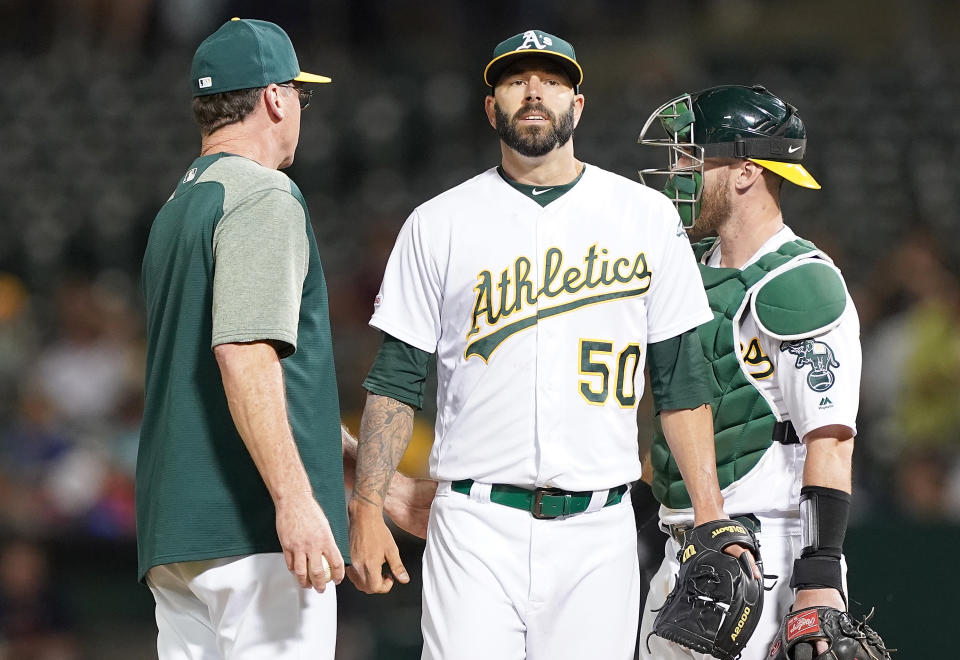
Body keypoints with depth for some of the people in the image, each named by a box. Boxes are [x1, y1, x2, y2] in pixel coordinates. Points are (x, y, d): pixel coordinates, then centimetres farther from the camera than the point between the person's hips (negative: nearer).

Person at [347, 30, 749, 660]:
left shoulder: (647, 218, 9)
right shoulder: (439, 224, 7)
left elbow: (681, 379, 10)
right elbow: (396, 381, 7)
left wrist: (712, 519, 2)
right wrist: (367, 510, -4)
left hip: (597, 531, 1)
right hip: (477, 528, -1)